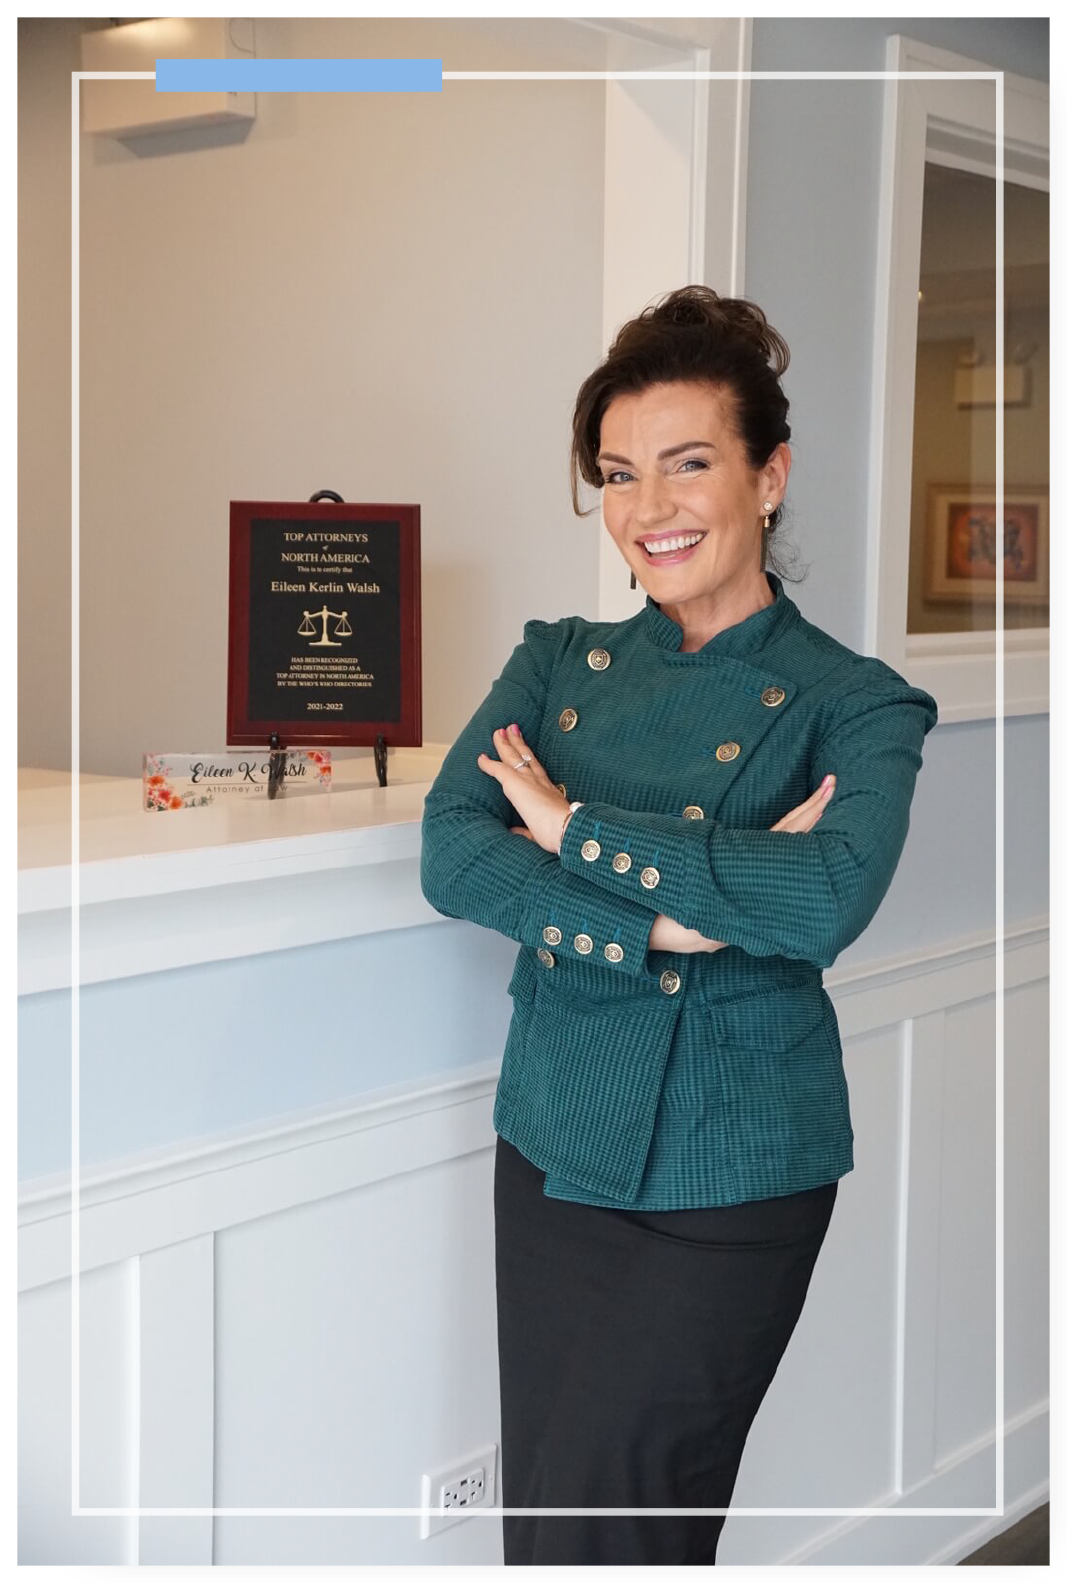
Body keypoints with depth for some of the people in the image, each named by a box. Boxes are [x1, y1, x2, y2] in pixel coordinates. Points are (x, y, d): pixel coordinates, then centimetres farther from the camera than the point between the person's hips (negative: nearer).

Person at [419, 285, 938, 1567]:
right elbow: (452, 855, -10)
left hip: (729, 1180, -4)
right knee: (538, 1523, 14)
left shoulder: (851, 704, -6)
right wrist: (673, 914, -22)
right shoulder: (558, 662, 5)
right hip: (553, 1147, 4)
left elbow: (825, 903, -26)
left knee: (605, 1529, 1)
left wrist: (569, 824, -19)